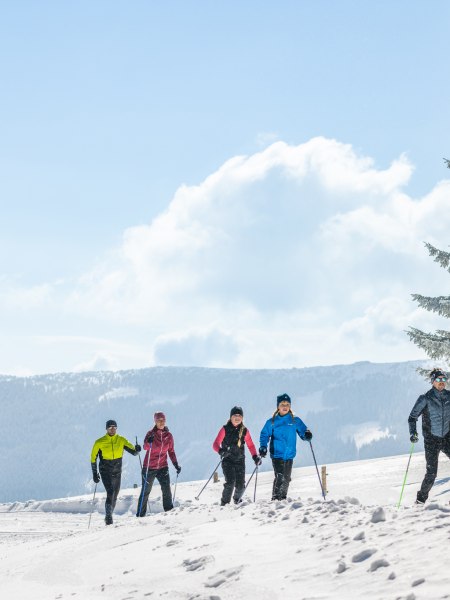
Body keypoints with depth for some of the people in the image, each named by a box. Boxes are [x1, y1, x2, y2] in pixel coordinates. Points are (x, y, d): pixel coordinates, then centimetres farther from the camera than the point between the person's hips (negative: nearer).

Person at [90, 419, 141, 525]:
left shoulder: (121, 440, -1)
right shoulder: (99, 442, -6)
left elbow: (133, 452, -3)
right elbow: (93, 458, 2)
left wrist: (137, 450, -27)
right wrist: (94, 473, -1)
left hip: (117, 472, 4)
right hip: (105, 472, -4)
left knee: (114, 496, 11)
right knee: (110, 492, -21)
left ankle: (109, 516, 27)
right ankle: (108, 517, -22)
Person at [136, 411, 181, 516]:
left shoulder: (169, 436, 3)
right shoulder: (151, 434, -8)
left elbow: (171, 452, 12)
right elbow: (145, 447, -25)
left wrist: (176, 464, 1)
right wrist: (149, 442, -47)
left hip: (162, 467, 2)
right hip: (149, 467, -2)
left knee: (166, 490, -12)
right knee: (145, 491, 4)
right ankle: (140, 514, 14)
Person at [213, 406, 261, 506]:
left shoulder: (244, 431, 6)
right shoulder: (225, 429, -3)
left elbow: (250, 445, 15)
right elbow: (216, 444, -8)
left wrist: (255, 456, 0)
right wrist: (221, 451, -29)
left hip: (240, 461, 3)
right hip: (227, 460, -3)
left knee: (240, 485, -1)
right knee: (230, 482, -21)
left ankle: (237, 500, 30)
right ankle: (224, 503, -7)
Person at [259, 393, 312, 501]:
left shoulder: (295, 421, 6)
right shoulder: (272, 422, 2)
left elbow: (303, 431, 8)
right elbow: (264, 435, 5)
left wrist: (307, 435, -15)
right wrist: (263, 447, -11)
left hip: (289, 455, 3)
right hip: (277, 454, -3)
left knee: (286, 479, 10)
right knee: (279, 477, -17)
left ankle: (283, 498, 26)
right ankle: (276, 499, -13)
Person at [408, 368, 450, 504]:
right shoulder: (425, 398, -6)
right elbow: (412, 417, -4)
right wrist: (413, 433, -18)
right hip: (431, 440, -3)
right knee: (431, 473, -7)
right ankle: (421, 499, 11)